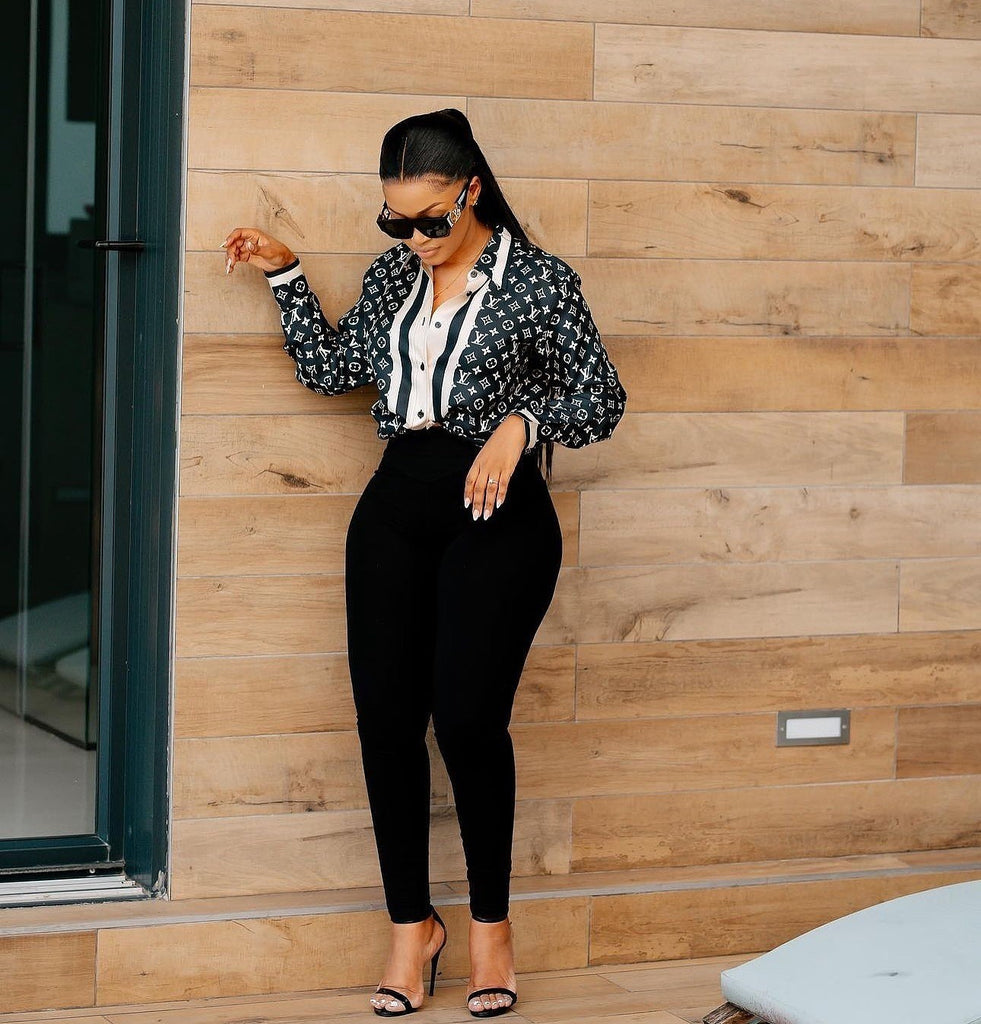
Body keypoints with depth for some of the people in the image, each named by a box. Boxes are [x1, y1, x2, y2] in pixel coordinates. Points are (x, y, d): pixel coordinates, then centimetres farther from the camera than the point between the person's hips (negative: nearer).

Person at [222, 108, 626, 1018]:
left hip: (497, 514, -5)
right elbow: (328, 368, 22)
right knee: (386, 717, 0)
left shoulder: (538, 280, -3)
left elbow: (602, 402, -1)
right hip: (396, 507, 5)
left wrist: (521, 423, -17)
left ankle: (490, 922, 7)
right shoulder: (392, 277, 13)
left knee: (467, 717, -12)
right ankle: (411, 923, 14)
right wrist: (284, 275, 14)